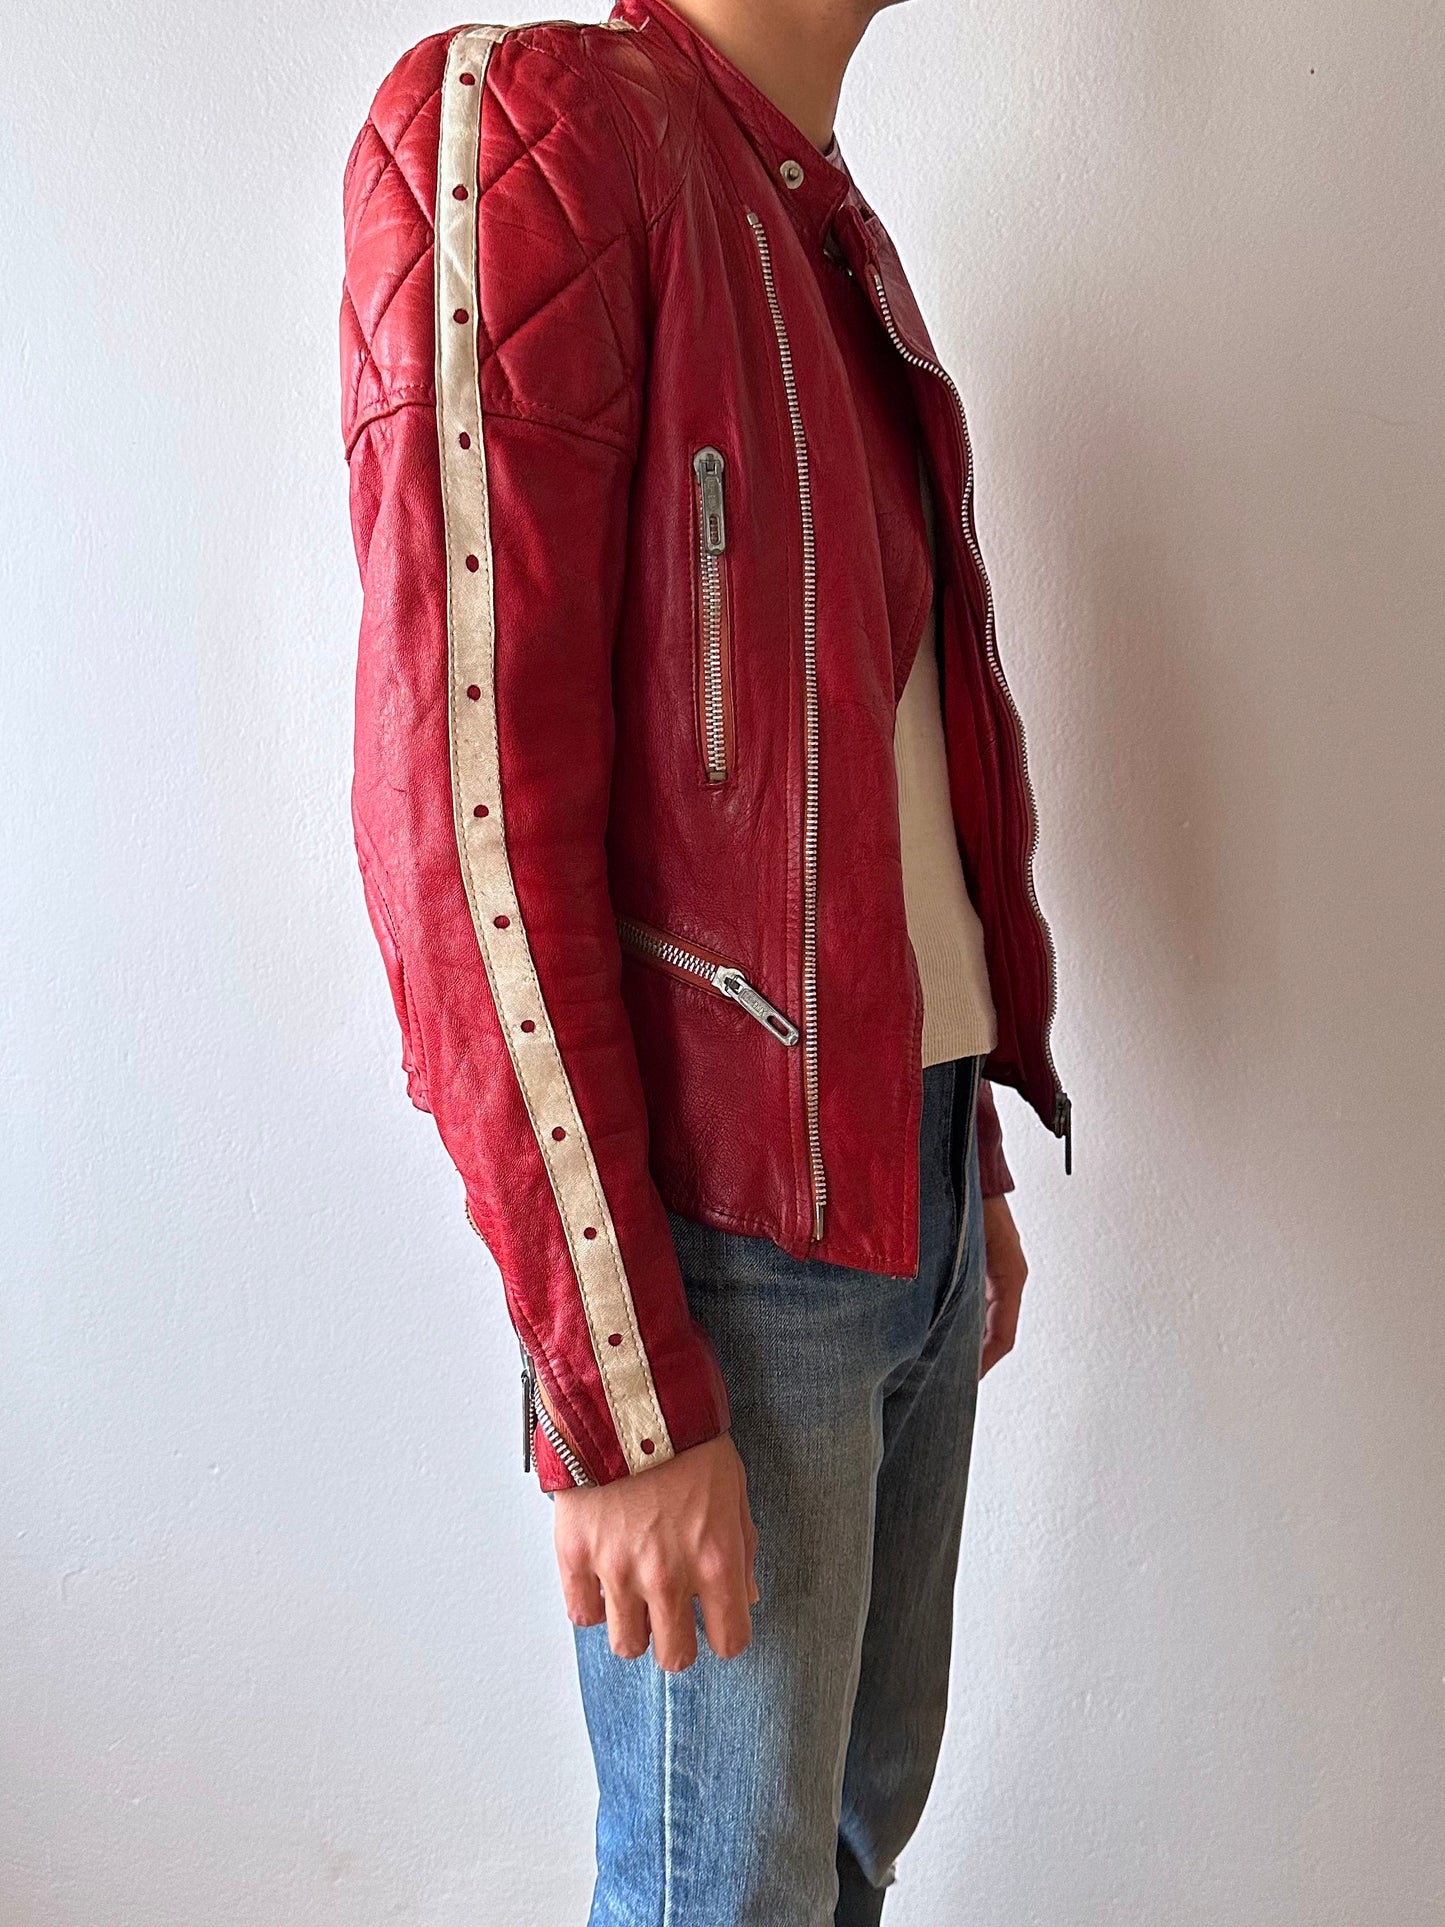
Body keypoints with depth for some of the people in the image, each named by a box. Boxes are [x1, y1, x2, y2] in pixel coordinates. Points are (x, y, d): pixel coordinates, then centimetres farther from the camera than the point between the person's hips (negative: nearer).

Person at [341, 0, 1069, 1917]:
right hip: (723, 1241, -8)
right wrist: (622, 1404, -19)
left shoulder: (846, 259, 16)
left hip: (914, 1198, 8)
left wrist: (976, 1161, 18)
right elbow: (464, 806, -20)